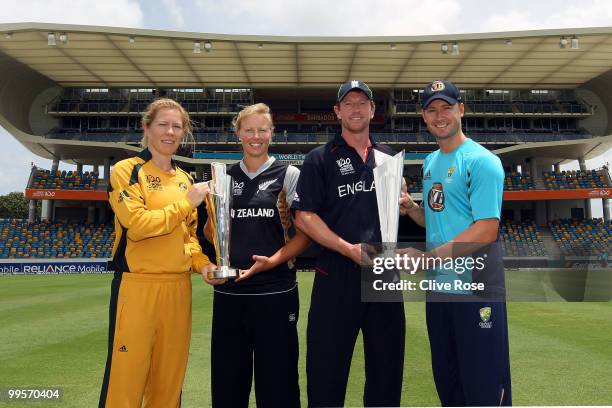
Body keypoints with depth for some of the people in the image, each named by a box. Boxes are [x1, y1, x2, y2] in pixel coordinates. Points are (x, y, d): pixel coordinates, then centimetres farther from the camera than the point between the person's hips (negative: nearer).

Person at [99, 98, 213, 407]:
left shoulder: (185, 179, 14)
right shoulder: (127, 170, -3)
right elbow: (137, 224, -16)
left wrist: (201, 263, 3)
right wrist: (187, 203, -10)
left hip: (178, 287, 6)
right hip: (137, 285, -5)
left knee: (169, 379, 12)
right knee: (127, 376, 1)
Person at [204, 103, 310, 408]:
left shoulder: (288, 174, 2)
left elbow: (305, 232, -2)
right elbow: (212, 231, 18)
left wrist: (273, 260, -15)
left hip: (275, 290, -3)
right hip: (229, 290, 3)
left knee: (276, 380, 4)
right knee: (227, 380, 10)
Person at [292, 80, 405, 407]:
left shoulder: (389, 159, 14)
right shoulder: (320, 159, 0)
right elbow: (304, 217, -7)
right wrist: (349, 249, -16)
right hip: (337, 273, -4)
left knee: (387, 363, 14)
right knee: (327, 368, 4)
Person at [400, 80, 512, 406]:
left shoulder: (481, 161, -11)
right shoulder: (430, 162, 14)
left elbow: (486, 230, -19)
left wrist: (427, 257, -20)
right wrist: (411, 208, 2)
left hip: (474, 288, -8)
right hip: (438, 286, 8)